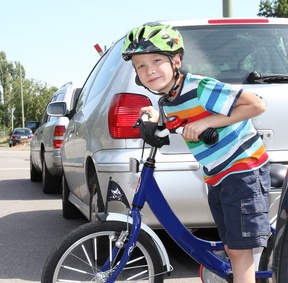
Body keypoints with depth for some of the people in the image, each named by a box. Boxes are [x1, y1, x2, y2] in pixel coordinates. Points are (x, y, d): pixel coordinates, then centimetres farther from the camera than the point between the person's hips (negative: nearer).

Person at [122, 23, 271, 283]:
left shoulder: (201, 89, -22)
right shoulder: (168, 102, 3)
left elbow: (256, 105, -26)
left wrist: (206, 122, -27)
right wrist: (159, 119, 5)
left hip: (244, 171, -8)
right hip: (217, 179, 9)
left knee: (239, 249, -8)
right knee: (232, 248, 14)